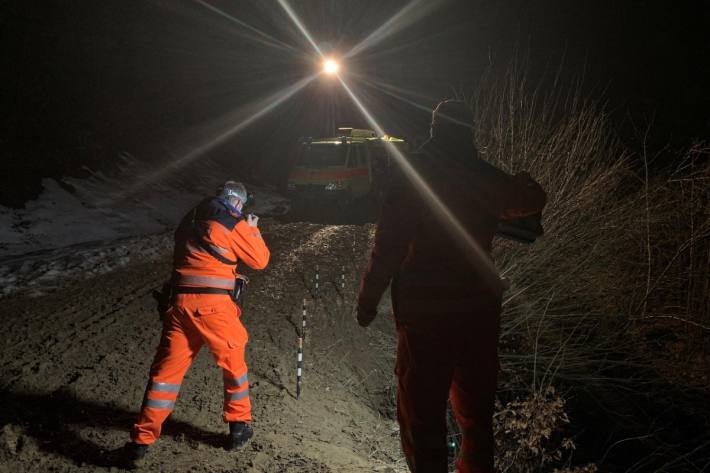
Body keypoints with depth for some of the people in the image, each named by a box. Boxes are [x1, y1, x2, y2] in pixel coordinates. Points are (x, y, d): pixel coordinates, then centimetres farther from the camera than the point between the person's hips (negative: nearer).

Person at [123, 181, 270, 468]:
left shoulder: (189, 220, 17)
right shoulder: (234, 224, -2)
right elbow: (260, 260, 5)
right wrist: (252, 229, 20)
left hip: (179, 302, 5)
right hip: (212, 304, -5)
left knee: (166, 369, 6)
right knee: (233, 363, 16)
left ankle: (141, 443, 3)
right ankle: (239, 426, 27)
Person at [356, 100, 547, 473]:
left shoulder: (410, 179, -10)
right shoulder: (489, 179, 1)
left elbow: (388, 247, -13)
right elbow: (532, 201, 22)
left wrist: (368, 299, -4)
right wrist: (522, 181, 42)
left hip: (424, 310, -4)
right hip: (480, 306, 4)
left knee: (421, 406, 3)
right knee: (475, 401, 19)